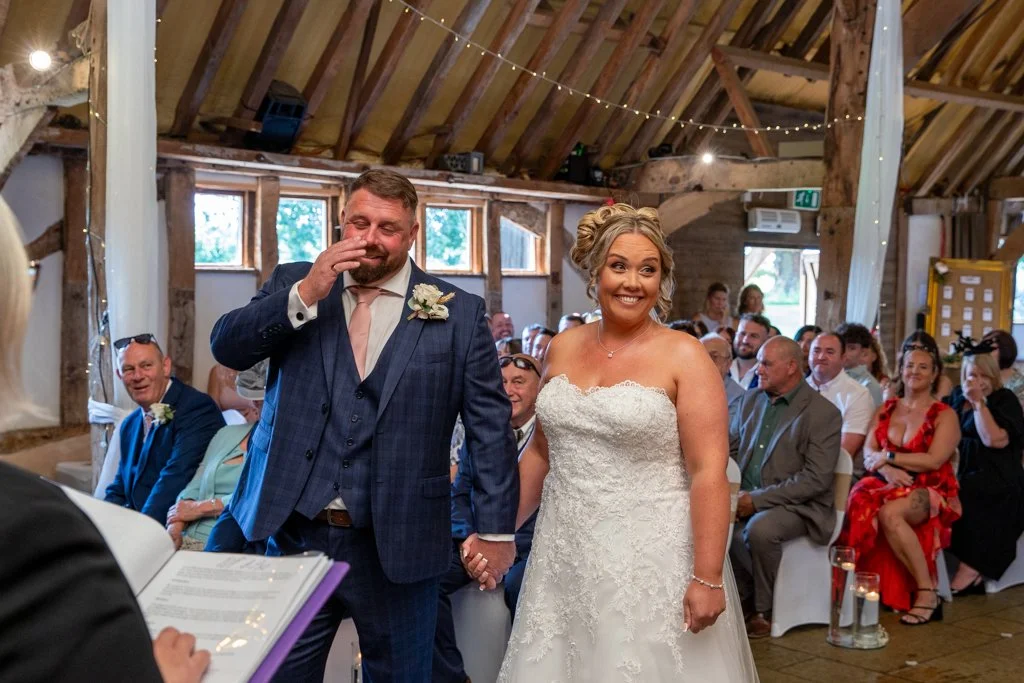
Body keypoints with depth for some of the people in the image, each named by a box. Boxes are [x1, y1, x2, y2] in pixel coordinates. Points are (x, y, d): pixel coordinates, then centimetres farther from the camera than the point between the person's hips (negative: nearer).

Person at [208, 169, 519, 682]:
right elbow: (226, 347, -5)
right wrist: (305, 294, -16)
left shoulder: (458, 313, -1)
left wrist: (496, 529, -5)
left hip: (398, 546, -1)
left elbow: (491, 427, -2)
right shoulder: (293, 284, 6)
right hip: (296, 534, 2)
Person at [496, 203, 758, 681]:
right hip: (564, 558, 5)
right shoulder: (562, 348, 6)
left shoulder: (684, 356, -9)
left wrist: (707, 578, -17)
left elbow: (709, 473, -12)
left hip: (650, 560, -4)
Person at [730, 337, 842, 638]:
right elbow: (729, 448, 17)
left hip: (796, 504, -6)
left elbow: (817, 478, -15)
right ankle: (744, 599, -4)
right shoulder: (751, 399, 13)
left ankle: (762, 610, -11)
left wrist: (757, 499, -19)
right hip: (745, 498, 6)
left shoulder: (823, 413, -8)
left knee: (760, 529, -35)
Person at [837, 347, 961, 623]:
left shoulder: (944, 415, 3)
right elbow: (869, 453, 7)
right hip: (889, 485, 4)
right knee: (861, 504, -30)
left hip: (928, 492, -4)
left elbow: (934, 460, -11)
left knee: (889, 513, -36)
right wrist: (887, 469, -14)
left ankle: (927, 593, -26)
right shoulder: (886, 409, 16)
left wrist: (889, 457, -10)